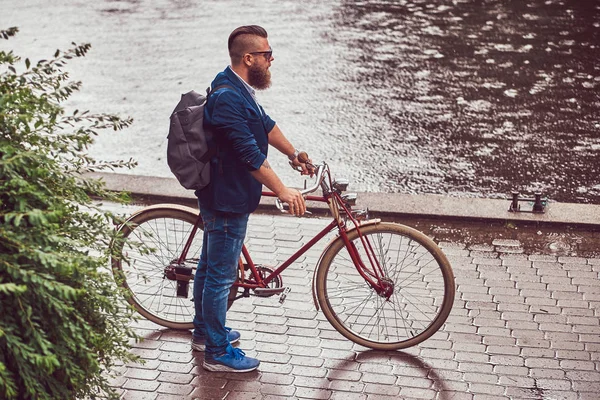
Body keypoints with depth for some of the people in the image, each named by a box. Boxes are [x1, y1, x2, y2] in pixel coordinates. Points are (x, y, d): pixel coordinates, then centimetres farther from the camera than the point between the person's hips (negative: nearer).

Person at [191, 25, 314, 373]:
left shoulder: (238, 89, 6)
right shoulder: (228, 98, -27)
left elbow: (265, 125, 19)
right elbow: (250, 153, -31)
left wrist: (293, 154, 29)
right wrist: (283, 191, -28)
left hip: (222, 196, 11)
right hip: (227, 201, -11)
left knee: (210, 266, 22)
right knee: (221, 275, 1)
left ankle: (204, 331, 39)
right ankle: (218, 353, 13)